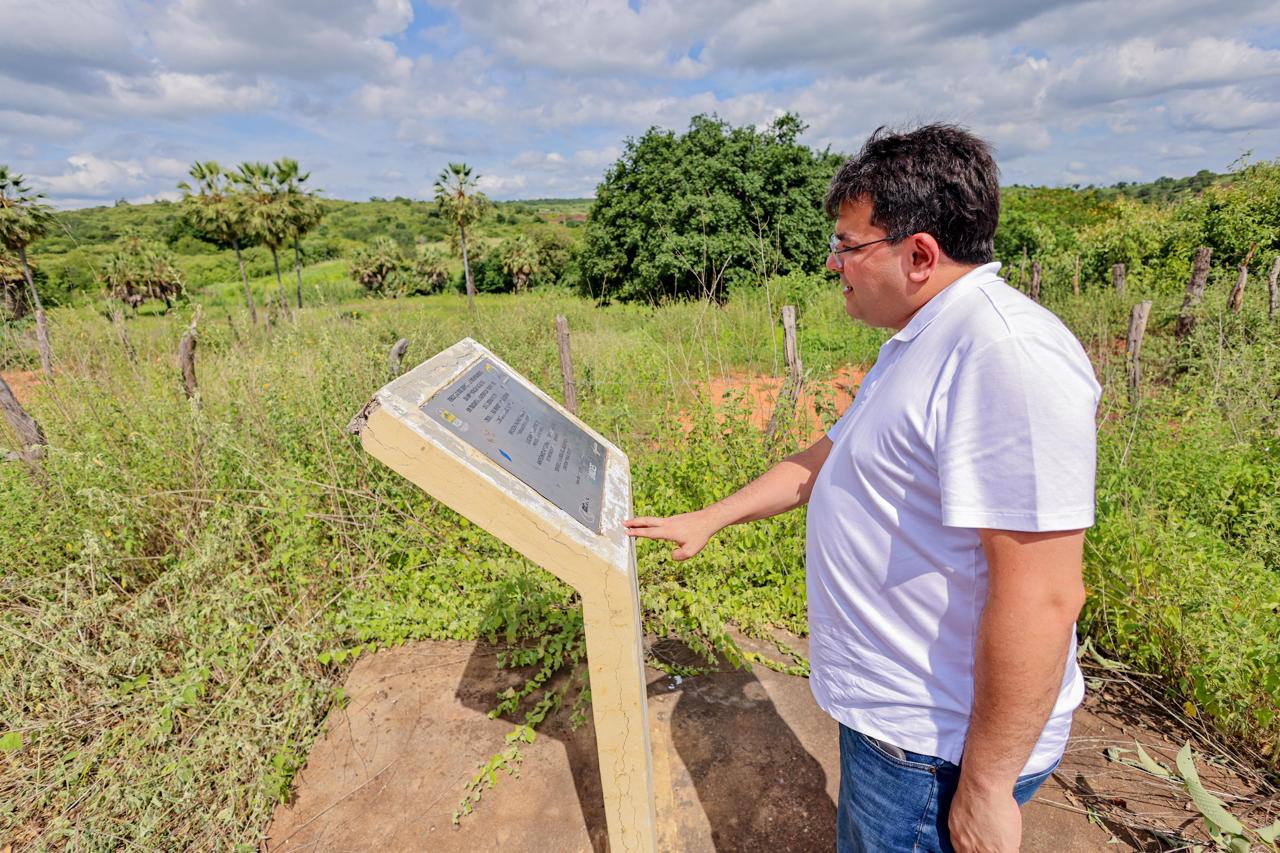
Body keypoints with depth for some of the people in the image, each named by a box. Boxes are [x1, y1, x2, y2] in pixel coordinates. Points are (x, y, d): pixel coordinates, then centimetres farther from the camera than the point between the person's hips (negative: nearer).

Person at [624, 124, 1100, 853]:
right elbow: (821, 464, 15)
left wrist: (986, 787, -21)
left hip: (935, 744, -9)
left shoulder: (1008, 354, -26)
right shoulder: (918, 346, 8)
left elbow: (1041, 597, -28)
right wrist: (708, 520, 18)